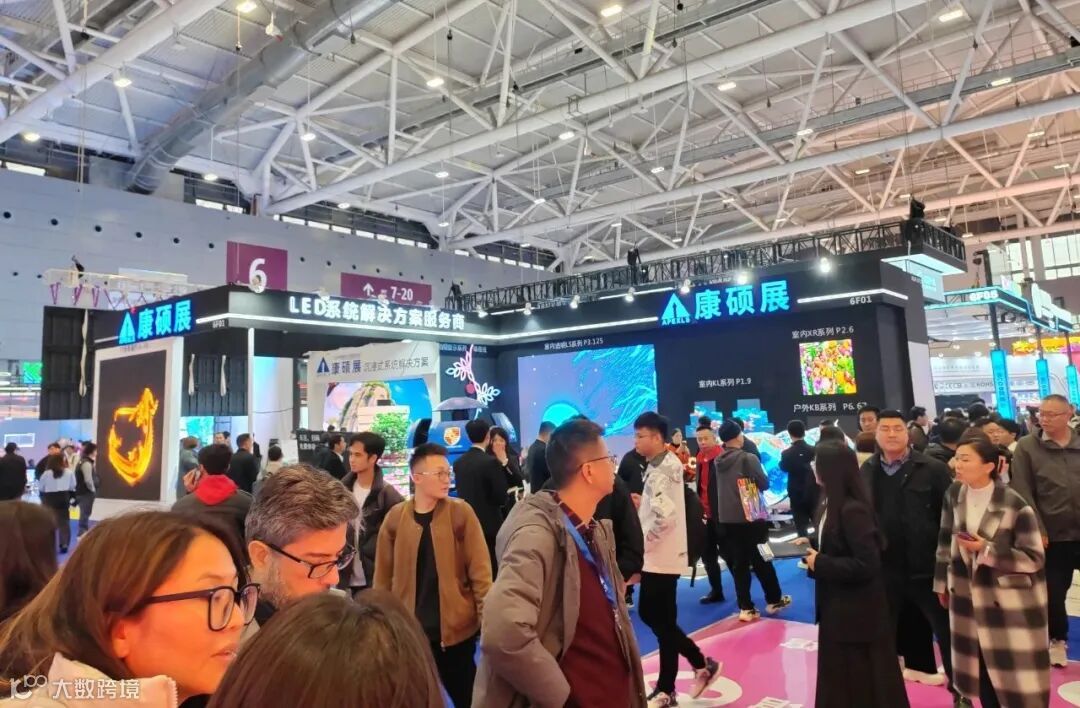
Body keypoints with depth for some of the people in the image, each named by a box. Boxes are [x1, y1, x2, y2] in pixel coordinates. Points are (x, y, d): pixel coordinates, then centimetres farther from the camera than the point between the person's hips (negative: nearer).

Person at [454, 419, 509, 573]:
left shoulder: (458, 463, 2)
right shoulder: (491, 462, -17)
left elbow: (461, 493, 9)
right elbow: (501, 497, -14)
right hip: (489, 524, -6)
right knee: (492, 567, 4)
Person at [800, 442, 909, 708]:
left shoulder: (853, 510, -24)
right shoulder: (834, 505, 4)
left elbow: (866, 565, -27)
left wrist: (819, 564, -21)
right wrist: (815, 553, -1)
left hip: (857, 612, -9)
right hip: (838, 607, 9)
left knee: (863, 682, 8)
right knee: (841, 679, 21)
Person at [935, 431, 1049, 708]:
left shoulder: (1015, 505, -19)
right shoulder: (954, 495, -4)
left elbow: (1035, 559, -15)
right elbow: (945, 541, 7)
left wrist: (986, 549, -25)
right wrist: (942, 583, 12)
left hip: (1010, 603, -4)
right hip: (968, 596, 5)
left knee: (1014, 675, 6)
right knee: (980, 669, 16)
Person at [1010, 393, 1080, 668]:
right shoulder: (1026, 447, -4)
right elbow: (1022, 493, -6)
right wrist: (1037, 529, -11)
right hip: (1053, 535, -1)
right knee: (1054, 593, 8)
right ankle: (1057, 640, 30)